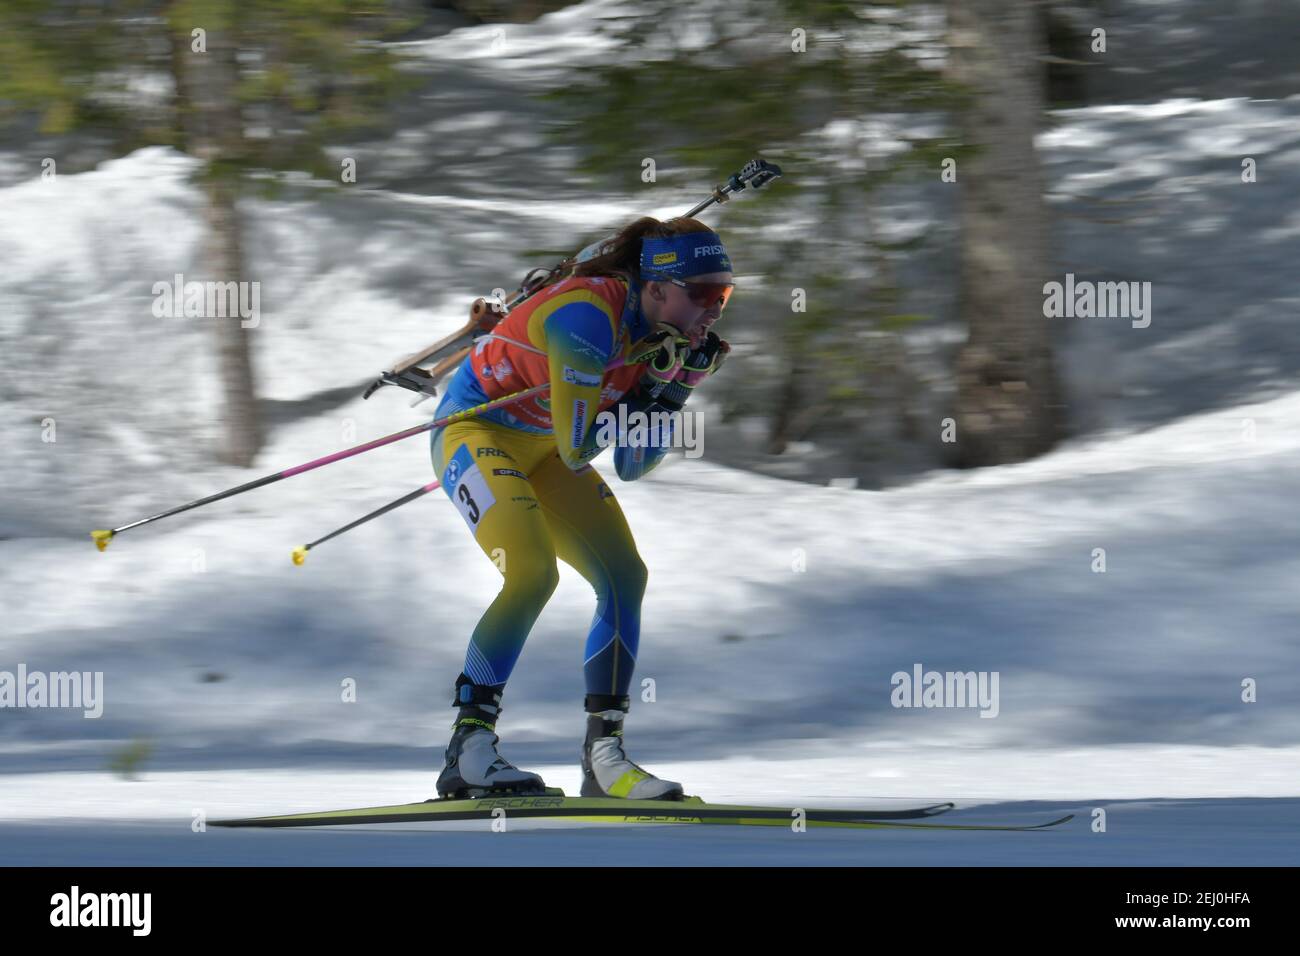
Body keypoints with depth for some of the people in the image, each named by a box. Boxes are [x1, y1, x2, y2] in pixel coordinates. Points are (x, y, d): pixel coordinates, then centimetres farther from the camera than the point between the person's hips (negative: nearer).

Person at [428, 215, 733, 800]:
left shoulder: (664, 336, -5)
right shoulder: (590, 316, -31)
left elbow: (631, 468, -2)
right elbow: (577, 452, -28)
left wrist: (681, 386, -11)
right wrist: (648, 385, -23)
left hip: (539, 448, 9)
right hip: (475, 431, -9)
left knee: (625, 577, -4)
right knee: (534, 573, -27)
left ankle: (603, 755, -3)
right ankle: (468, 750, -22)